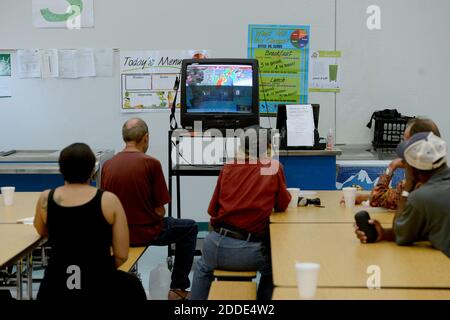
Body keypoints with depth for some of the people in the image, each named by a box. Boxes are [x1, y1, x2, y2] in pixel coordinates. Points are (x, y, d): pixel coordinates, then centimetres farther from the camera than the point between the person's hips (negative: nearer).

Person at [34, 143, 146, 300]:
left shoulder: (46, 199, -3)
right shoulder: (108, 200, -10)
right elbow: (122, 255, -5)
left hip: (55, 288, 3)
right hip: (99, 286, -3)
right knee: (133, 285, 31)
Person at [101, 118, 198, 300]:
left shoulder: (107, 165, -2)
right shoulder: (151, 163, -16)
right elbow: (159, 210, -12)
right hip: (146, 233, -5)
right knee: (190, 228, 20)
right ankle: (178, 288, 22)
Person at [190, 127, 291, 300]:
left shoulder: (228, 167, 6)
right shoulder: (274, 167, 0)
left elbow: (212, 209, 10)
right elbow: (282, 205, 9)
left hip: (217, 243, 2)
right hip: (249, 251, -2)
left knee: (202, 268, 36)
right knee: (272, 268, 32)